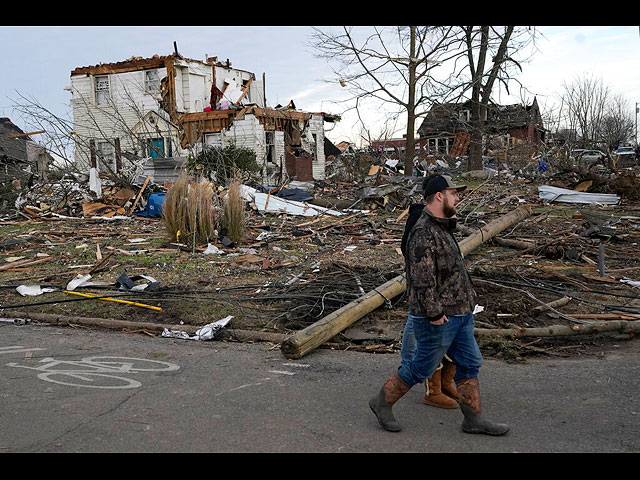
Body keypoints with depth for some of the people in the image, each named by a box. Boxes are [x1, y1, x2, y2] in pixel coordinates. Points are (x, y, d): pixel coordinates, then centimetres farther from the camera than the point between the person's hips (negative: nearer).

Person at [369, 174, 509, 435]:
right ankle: (383, 402, 20)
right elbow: (422, 279, -25)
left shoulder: (441, 228, 14)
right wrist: (434, 313, -23)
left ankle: (474, 419, 24)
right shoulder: (424, 233, -21)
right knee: (422, 367, 3)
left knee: (469, 364, 13)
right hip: (439, 318, -10)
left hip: (459, 313, 10)